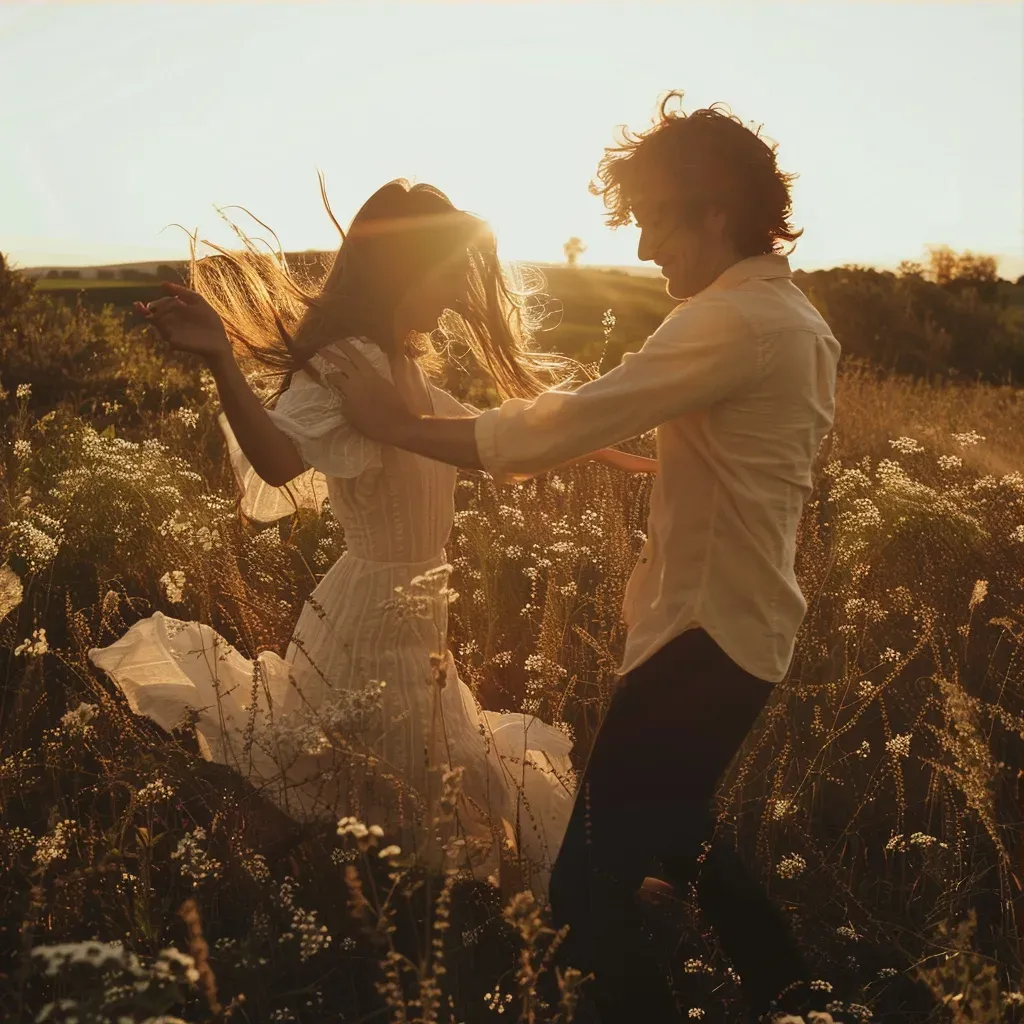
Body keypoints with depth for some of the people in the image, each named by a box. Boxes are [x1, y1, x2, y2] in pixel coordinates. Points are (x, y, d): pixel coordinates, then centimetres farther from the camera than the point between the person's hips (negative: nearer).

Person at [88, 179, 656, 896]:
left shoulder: (404, 365, 6)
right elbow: (280, 461, -41)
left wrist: (603, 453, 22)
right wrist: (221, 360, -56)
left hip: (413, 607, 9)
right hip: (378, 617, -9)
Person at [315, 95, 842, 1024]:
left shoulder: (734, 322, -20)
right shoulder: (795, 318, 12)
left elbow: (561, 427, -24)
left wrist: (394, 424, -16)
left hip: (705, 636, -11)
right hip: (744, 627, 11)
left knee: (591, 884, -4)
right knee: (674, 834, 28)